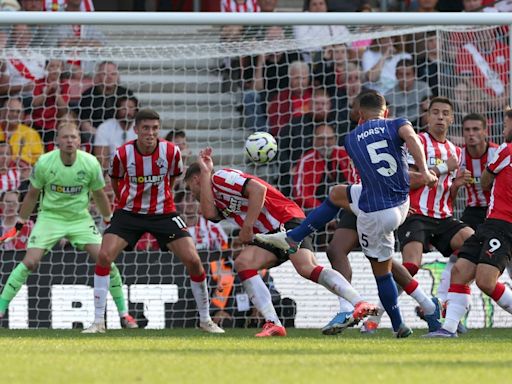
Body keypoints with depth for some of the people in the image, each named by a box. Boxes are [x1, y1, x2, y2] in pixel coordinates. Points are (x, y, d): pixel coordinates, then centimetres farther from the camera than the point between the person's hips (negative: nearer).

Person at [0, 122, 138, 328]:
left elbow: (99, 195, 5)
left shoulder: (90, 163, -12)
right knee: (29, 263, -16)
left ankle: (123, 313, 5)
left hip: (80, 218, 1)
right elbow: (32, 194, 1)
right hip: (50, 217, -1)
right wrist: (21, 221, 7)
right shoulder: (44, 163, -14)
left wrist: (108, 219, 13)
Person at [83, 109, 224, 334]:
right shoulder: (122, 154, -15)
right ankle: (98, 322, -8)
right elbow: (115, 181, 7)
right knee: (104, 257, -18)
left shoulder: (171, 152, -13)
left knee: (193, 260, -10)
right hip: (129, 212, 0)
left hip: (163, 212, 0)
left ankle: (205, 320, 9)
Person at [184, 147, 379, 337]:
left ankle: (360, 304, -40)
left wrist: (247, 226, -13)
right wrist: (205, 172, 4)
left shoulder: (220, 178, -1)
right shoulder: (215, 198, 24)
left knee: (306, 268, -29)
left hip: (287, 219, -9)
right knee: (243, 263, -14)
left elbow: (259, 189, -15)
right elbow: (210, 214, -2)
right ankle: (273, 323, -23)